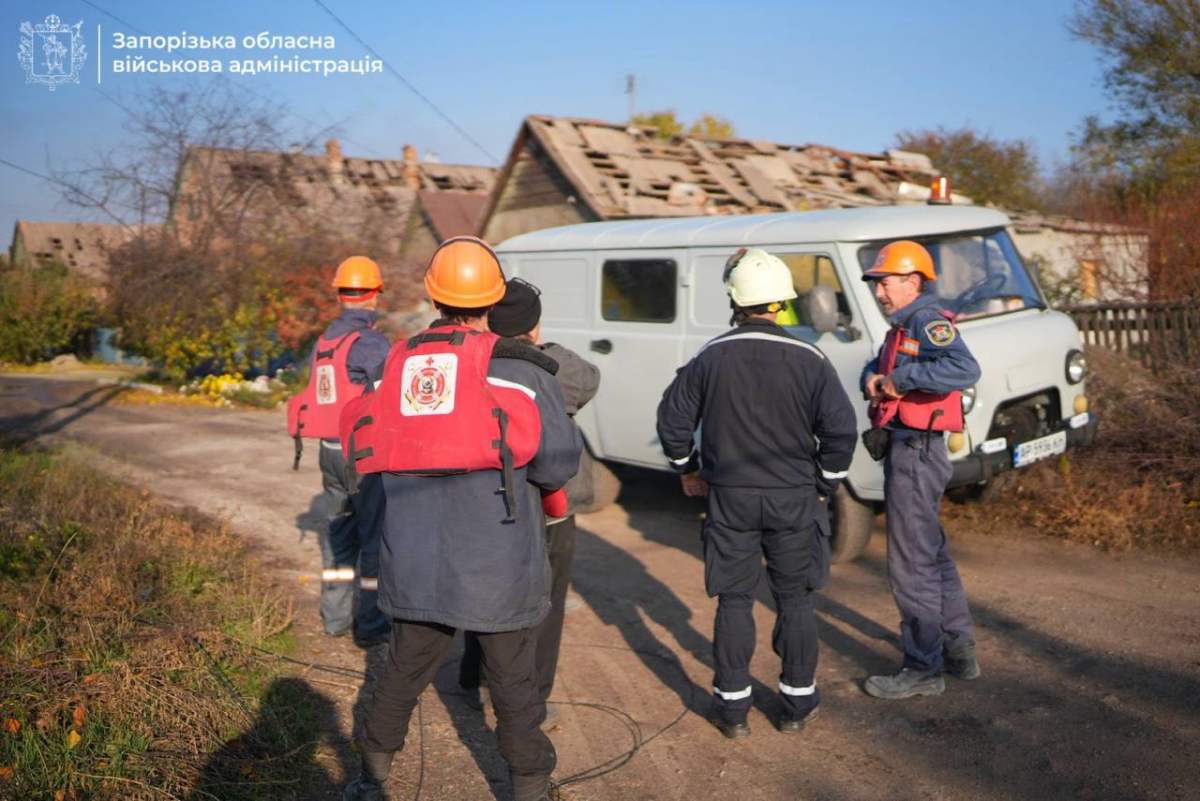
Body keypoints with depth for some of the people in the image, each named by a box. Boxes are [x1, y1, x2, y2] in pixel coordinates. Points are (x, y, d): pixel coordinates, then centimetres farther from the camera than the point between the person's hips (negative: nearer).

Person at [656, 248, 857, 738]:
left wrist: (688, 470, 16)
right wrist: (823, 487, 5)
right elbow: (841, 429, -8)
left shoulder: (711, 358, -4)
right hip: (794, 501, 0)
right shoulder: (809, 360, -7)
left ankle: (732, 707, 16)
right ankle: (798, 703, 23)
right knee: (795, 600, 13)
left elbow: (673, 418, 0)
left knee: (734, 601, 9)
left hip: (729, 499, 0)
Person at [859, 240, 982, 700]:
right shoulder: (903, 326, 15)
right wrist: (872, 377, 0)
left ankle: (922, 670, 8)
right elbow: (878, 365, 23)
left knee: (911, 565, -3)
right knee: (934, 556, 19)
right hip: (907, 452, 11)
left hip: (915, 455, -11)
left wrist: (901, 378, -28)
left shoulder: (928, 322, -16)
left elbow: (965, 369, -33)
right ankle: (958, 652, 33)